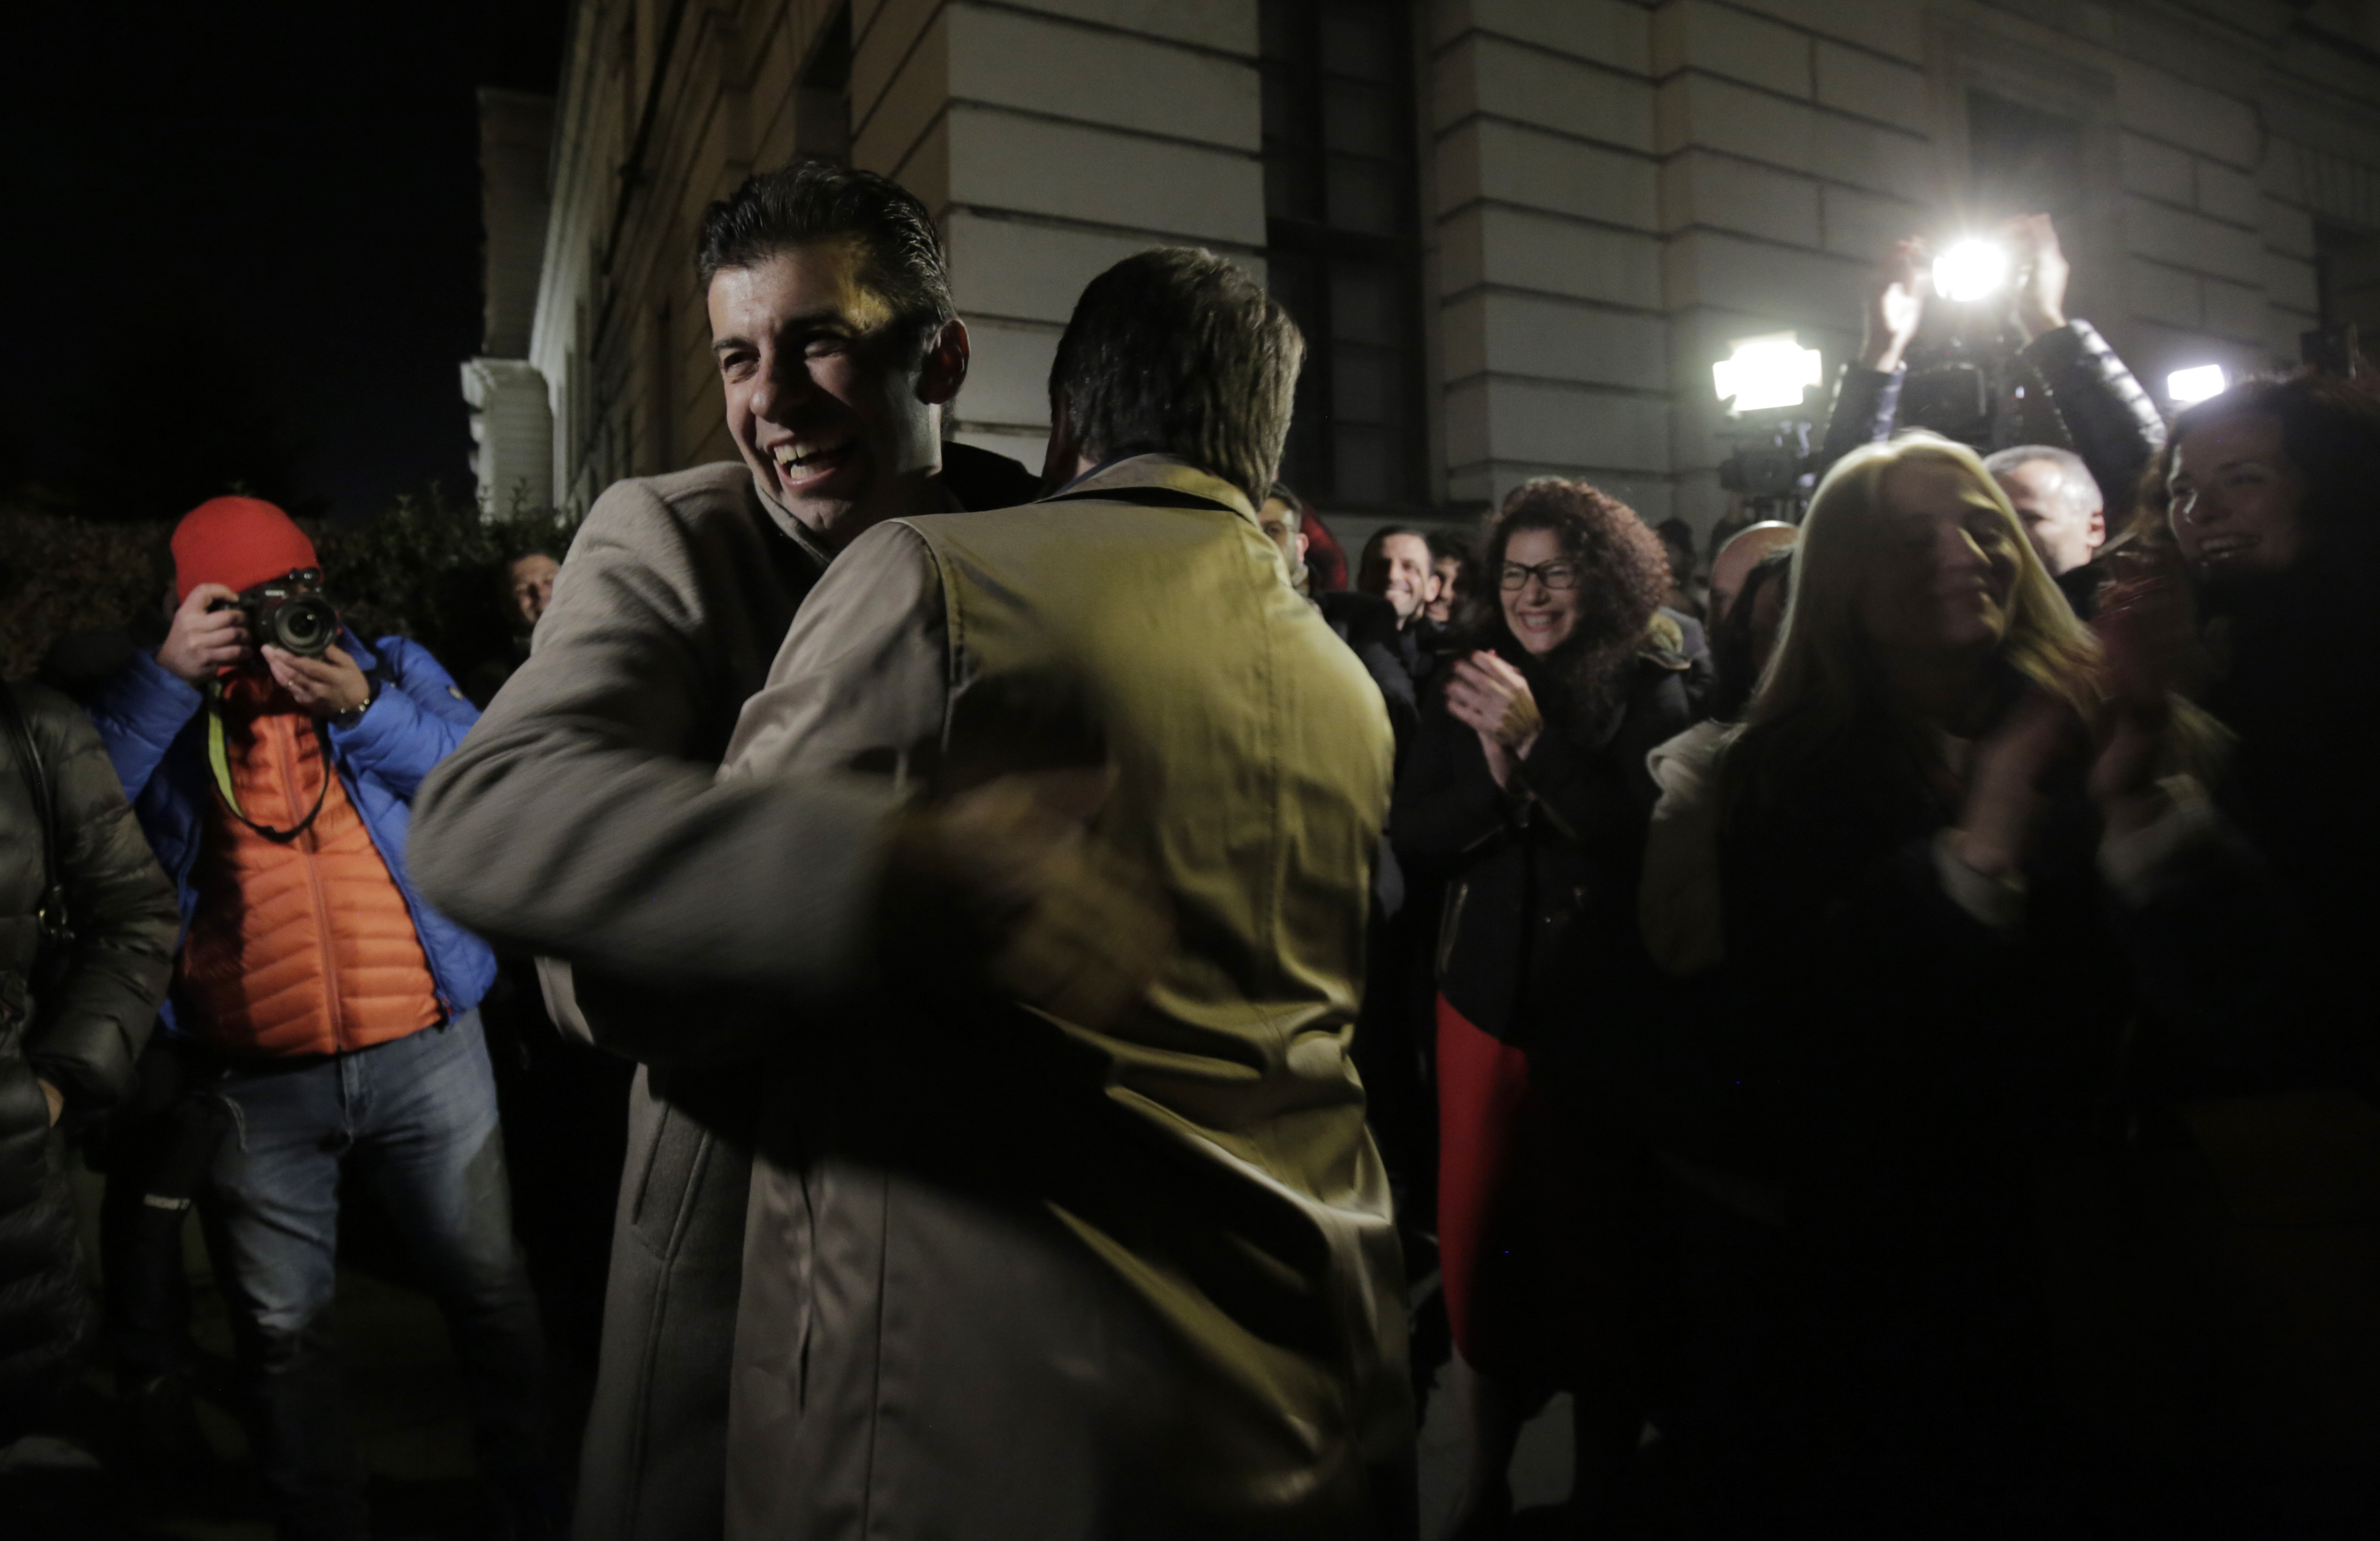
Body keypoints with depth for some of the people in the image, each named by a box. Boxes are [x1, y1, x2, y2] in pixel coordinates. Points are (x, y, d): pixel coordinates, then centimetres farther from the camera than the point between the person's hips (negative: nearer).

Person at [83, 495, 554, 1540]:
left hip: (424, 1053, 0)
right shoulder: (156, 711, 6)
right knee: (282, 1334, 12)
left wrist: (367, 708, -21)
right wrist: (167, 676, -17)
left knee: (489, 1290, 11)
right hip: (252, 1083, 0)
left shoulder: (388, 666, 7)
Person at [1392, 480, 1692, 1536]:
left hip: (1608, 1008, -2)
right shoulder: (1470, 688, 6)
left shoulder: (1650, 692, -3)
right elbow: (1414, 841, 1)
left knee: (1597, 1250, 6)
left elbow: (1642, 837, -15)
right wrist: (1492, 775, -16)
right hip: (1486, 1000, 3)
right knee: (1476, 1247, 7)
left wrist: (1536, 741, -22)